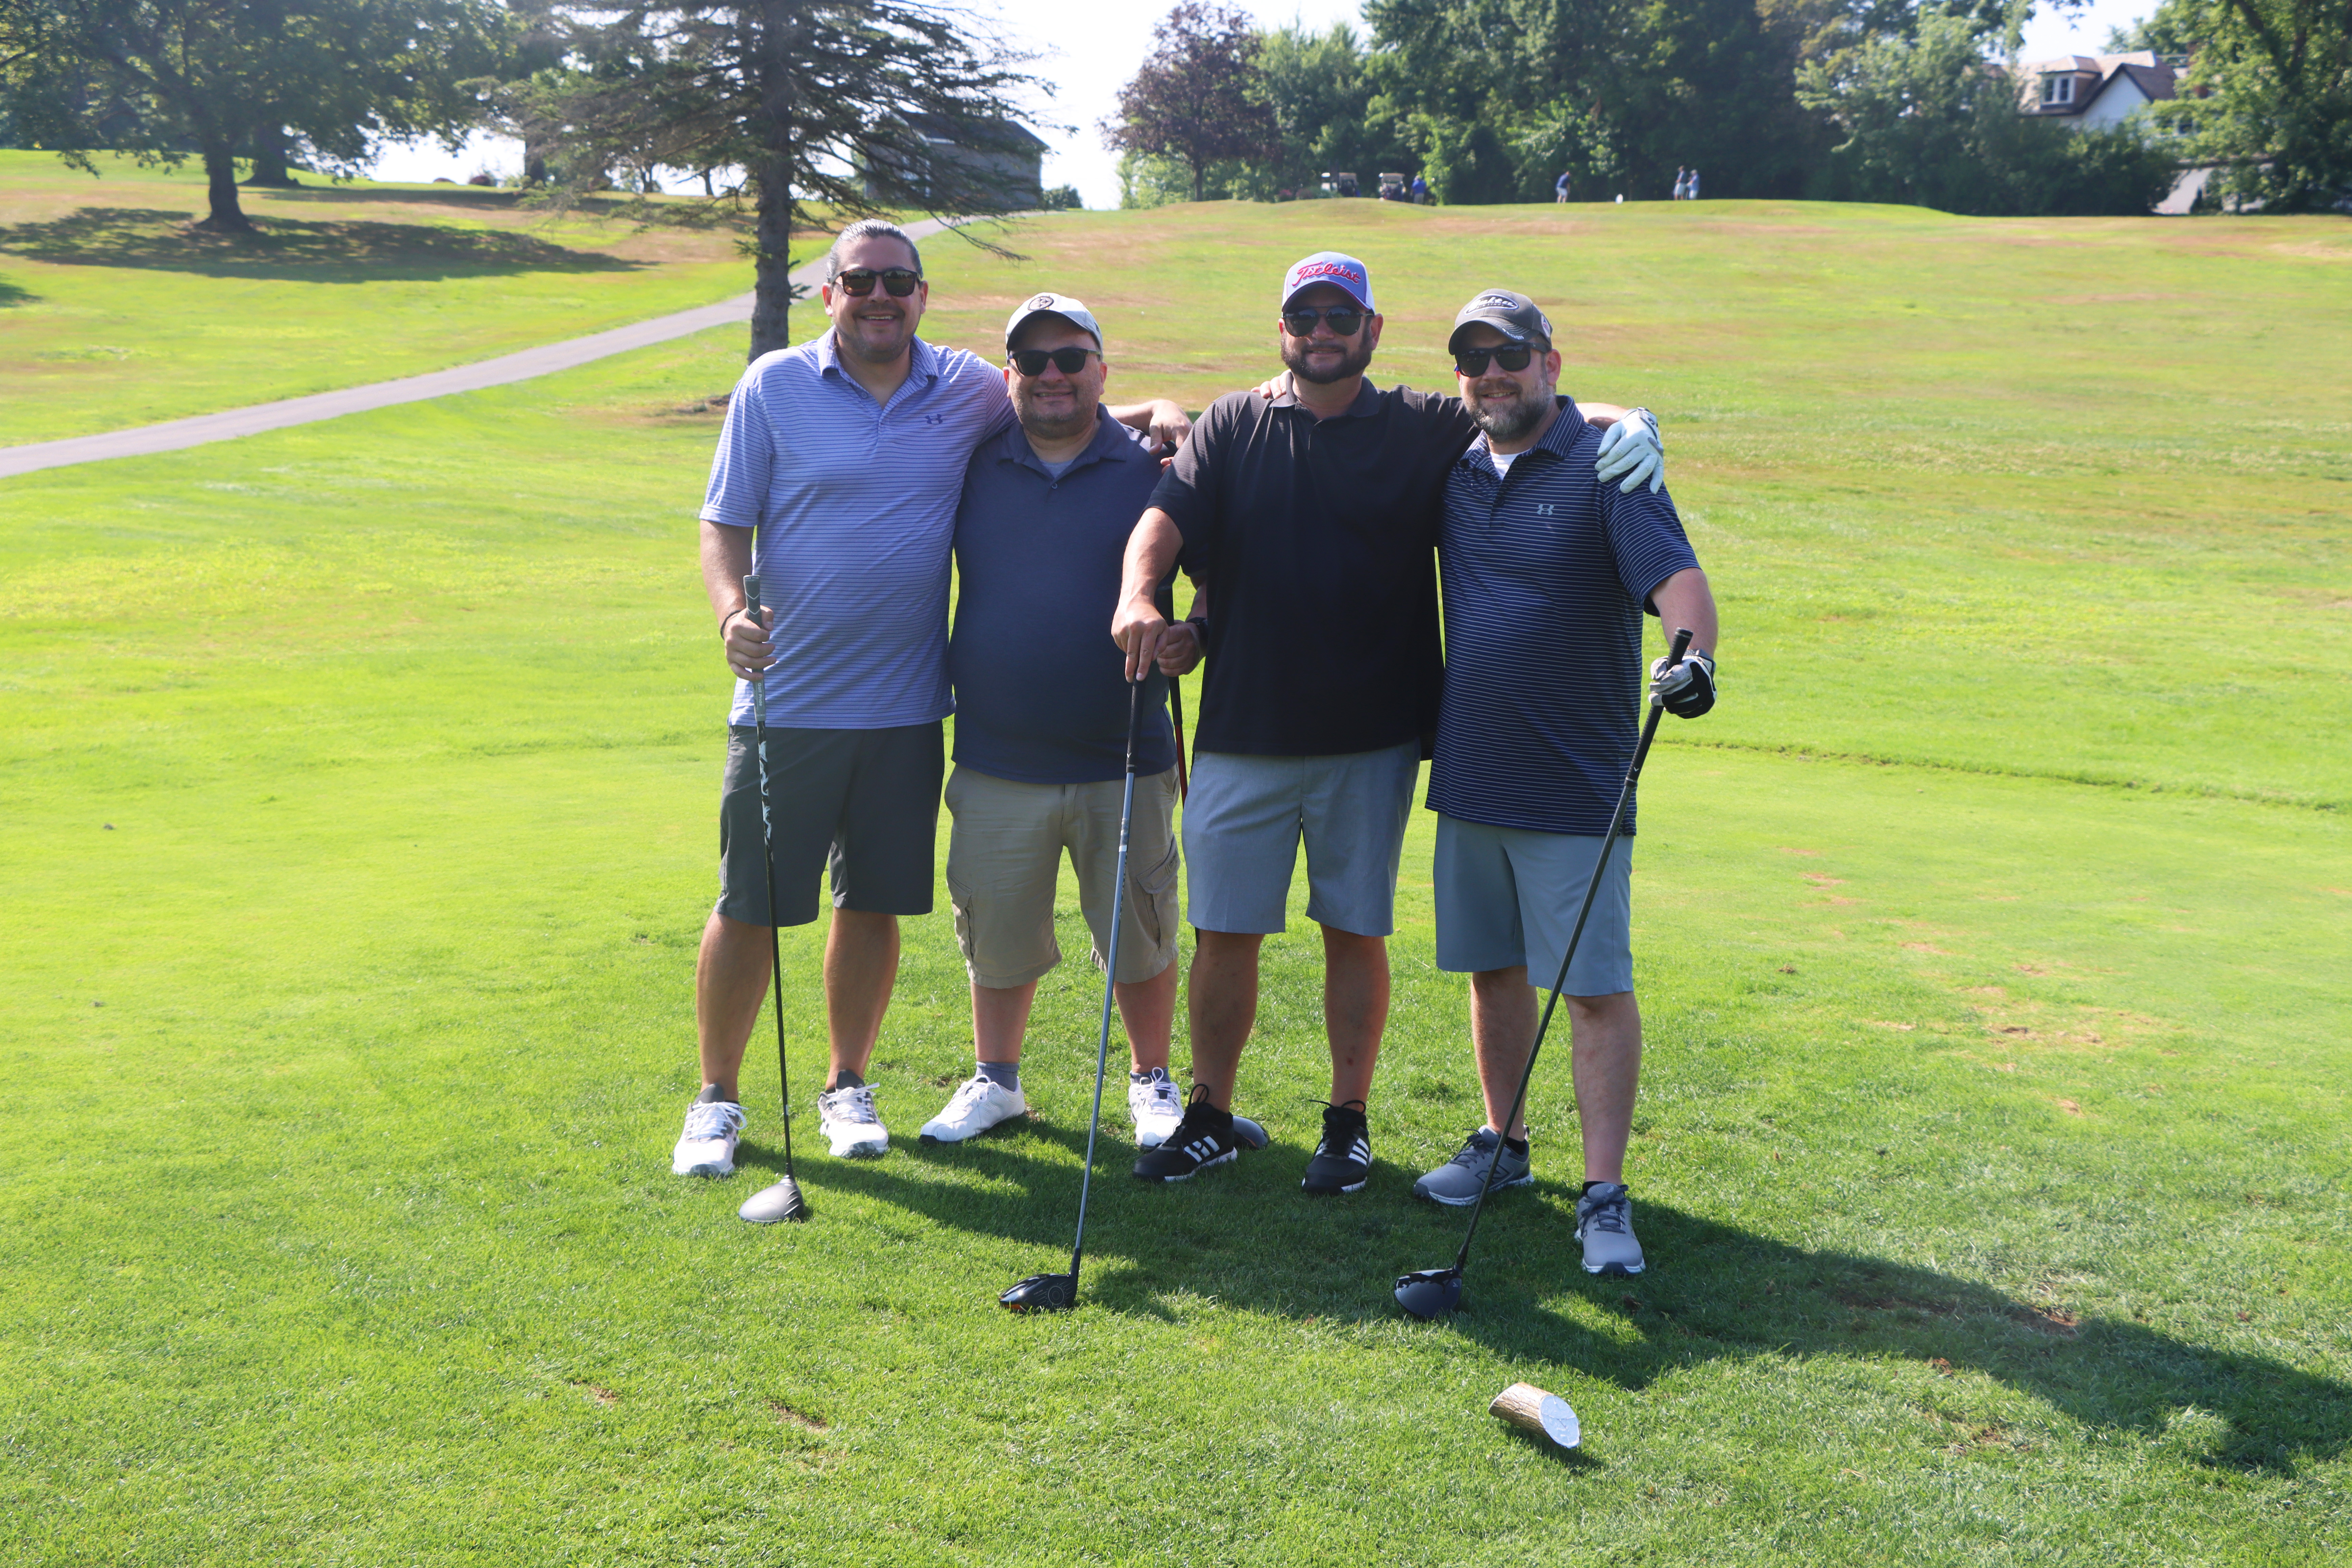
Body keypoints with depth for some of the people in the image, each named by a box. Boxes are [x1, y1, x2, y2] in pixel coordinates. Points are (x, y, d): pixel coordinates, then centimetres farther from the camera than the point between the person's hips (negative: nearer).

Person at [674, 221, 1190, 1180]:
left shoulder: (968, 390, 5)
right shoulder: (773, 387, -1)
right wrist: (731, 612, -20)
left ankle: (846, 1087, 27)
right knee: (748, 909, 2)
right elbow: (724, 525, -1)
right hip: (786, 698, -2)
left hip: (905, 706, 2)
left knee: (875, 903, 10)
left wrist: (1155, 411, 4)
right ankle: (716, 1099, 18)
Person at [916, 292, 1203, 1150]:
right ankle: (995, 1079, 32)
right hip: (996, 765, 2)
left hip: (1124, 764, -2)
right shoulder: (972, 469, 5)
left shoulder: (1153, 470, 0)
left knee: (1139, 934, 8)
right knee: (996, 935, 11)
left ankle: (1150, 1080, 29)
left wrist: (1195, 639, -14)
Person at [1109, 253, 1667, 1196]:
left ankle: (1349, 1120, 22)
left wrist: (1628, 425, -19)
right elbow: (1167, 518, -7)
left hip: (1372, 738, 0)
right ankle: (1210, 1118, 21)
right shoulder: (1232, 428, 7)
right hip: (1241, 732, 1)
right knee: (1224, 931, 5)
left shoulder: (1426, 431, 5)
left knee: (1355, 932, 7)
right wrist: (1139, 593, -28)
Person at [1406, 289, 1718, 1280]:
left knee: (1597, 986, -5)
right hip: (1469, 779, 6)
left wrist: (1695, 649, -42)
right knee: (1493, 969, 16)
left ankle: (1604, 1196, -1)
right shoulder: (1453, 472, 10)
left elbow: (1676, 573, -20)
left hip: (1575, 787, -6)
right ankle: (1503, 1142, 32)